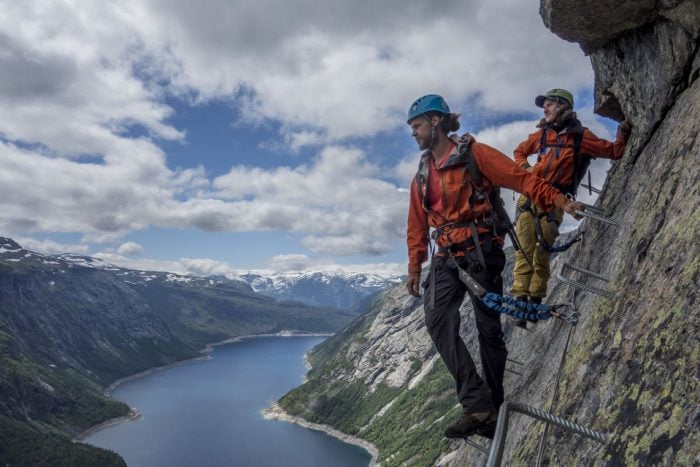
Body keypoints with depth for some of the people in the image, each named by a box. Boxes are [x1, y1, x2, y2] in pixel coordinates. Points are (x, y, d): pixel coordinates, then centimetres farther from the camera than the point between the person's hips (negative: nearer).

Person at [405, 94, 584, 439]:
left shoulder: (473, 155, -2)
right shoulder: (422, 175, 17)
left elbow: (520, 178, -9)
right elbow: (417, 226, 20)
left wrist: (558, 201, -21)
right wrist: (414, 268, 19)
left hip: (480, 253, -5)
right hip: (446, 258, 5)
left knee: (489, 328, 0)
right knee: (437, 320, -17)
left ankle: (493, 408, 15)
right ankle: (477, 406, -19)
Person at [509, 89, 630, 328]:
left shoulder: (580, 136, 6)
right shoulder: (541, 134, 15)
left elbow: (613, 151, 10)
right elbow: (519, 152, 28)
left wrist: (622, 134, -4)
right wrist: (525, 167, 10)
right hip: (530, 195, 2)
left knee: (542, 253, 0)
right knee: (525, 250, -7)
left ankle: (536, 299, 10)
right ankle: (520, 299, -9)